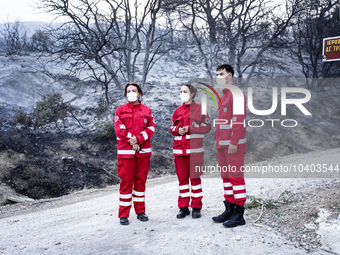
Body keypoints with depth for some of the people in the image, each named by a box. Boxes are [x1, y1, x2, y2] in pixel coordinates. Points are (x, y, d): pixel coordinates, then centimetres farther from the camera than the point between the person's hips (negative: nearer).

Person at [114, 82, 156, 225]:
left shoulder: (147, 110, 10)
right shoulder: (121, 109, 6)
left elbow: (151, 127, 0)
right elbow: (119, 129, -4)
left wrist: (138, 139, -12)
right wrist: (131, 141, -12)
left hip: (143, 150, 2)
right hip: (126, 150, -2)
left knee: (141, 180, 9)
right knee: (126, 181, -2)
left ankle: (140, 211, 20)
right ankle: (123, 214, 7)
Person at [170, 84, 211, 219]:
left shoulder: (200, 109, 0)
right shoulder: (177, 111, 14)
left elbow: (207, 126, -4)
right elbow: (172, 128, 19)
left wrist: (190, 128, -13)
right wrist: (178, 130, -4)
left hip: (194, 148, -4)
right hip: (179, 148, 4)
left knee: (195, 177, 0)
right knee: (182, 178, 6)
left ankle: (196, 207, 10)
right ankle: (183, 207, 14)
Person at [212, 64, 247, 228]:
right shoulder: (223, 96, 20)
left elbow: (239, 120, -17)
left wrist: (234, 142, -22)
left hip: (234, 144, -9)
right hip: (222, 145, 10)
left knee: (236, 176, -5)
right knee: (226, 176, 11)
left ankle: (239, 215, 1)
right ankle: (229, 210, 19)